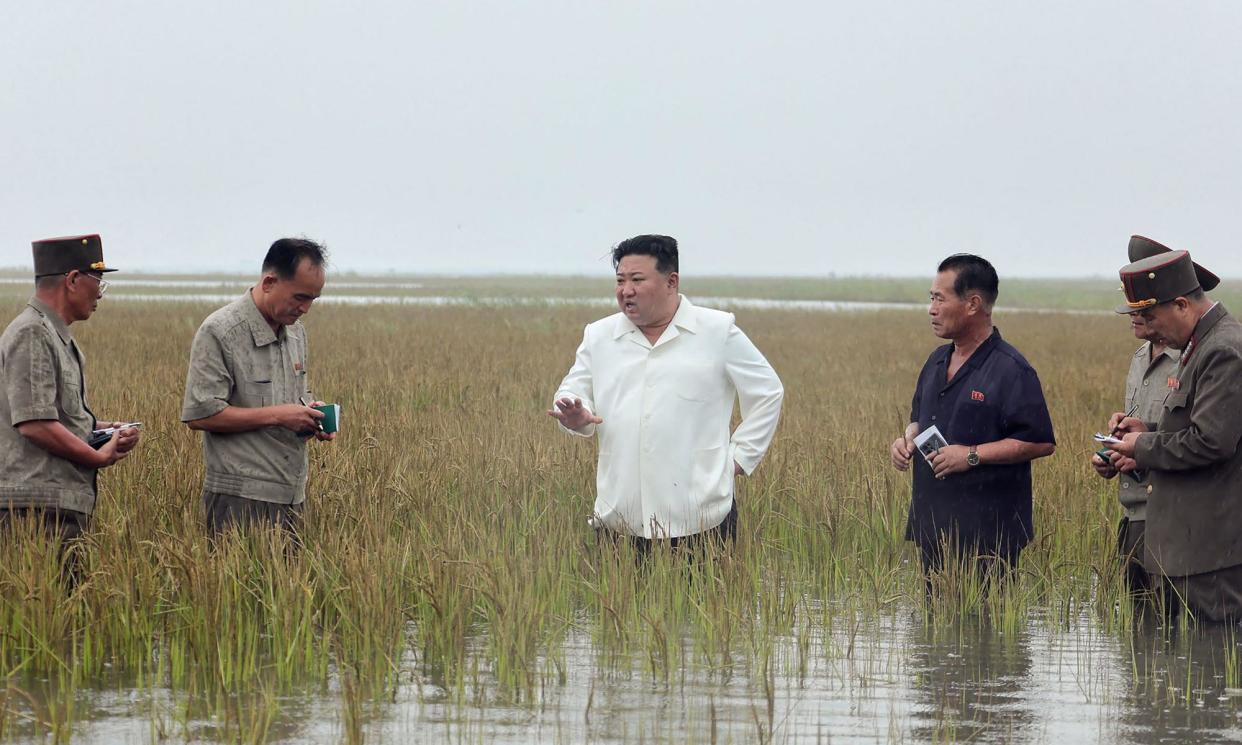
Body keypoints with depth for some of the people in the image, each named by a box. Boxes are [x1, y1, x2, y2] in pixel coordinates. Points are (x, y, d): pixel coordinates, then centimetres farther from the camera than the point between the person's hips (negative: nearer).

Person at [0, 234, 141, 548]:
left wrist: (105, 429, 10)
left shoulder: (59, 338, 21)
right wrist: (99, 457, -10)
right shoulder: (31, 335, -12)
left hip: (66, 506, 10)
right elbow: (34, 424, -20)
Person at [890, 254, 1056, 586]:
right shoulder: (937, 362, 16)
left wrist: (972, 455, -18)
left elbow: (1041, 442, -14)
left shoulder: (1010, 369, -11)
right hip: (932, 527, 8)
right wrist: (907, 439, 6)